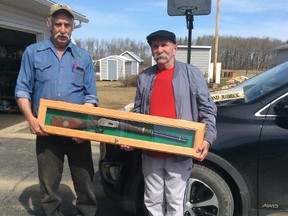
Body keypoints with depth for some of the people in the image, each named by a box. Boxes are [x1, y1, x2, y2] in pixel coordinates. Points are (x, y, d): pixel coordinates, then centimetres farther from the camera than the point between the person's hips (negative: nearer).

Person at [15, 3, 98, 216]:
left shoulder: (84, 56, 6)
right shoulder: (33, 52, 5)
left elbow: (91, 95, 2)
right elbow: (23, 89, 3)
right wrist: (31, 118, -13)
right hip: (46, 130, 0)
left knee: (85, 184, 8)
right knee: (48, 186, 13)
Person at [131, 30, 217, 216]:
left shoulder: (191, 73, -2)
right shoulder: (144, 77, 9)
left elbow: (208, 109, -3)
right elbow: (137, 112, 13)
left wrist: (208, 138, -16)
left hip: (180, 152, -3)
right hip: (151, 153, 4)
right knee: (152, 201, 17)